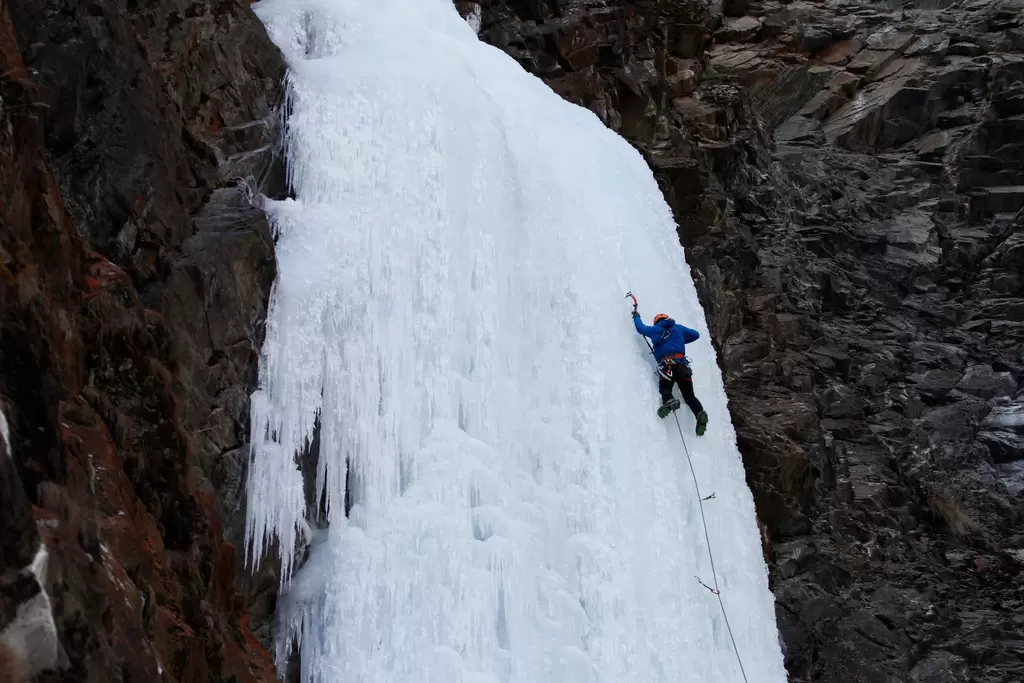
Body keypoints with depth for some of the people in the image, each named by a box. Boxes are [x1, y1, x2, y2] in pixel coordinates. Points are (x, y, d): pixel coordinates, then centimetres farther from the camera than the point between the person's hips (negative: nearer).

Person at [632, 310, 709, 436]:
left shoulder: (655, 329, 18)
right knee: (689, 395, 2)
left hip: (667, 365, -2)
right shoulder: (678, 328, 21)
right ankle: (700, 413, -26)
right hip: (682, 364, 2)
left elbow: (641, 328, 35)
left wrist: (636, 316, 55)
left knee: (665, 390, -10)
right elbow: (696, 334, 31)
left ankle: (669, 401, -48)